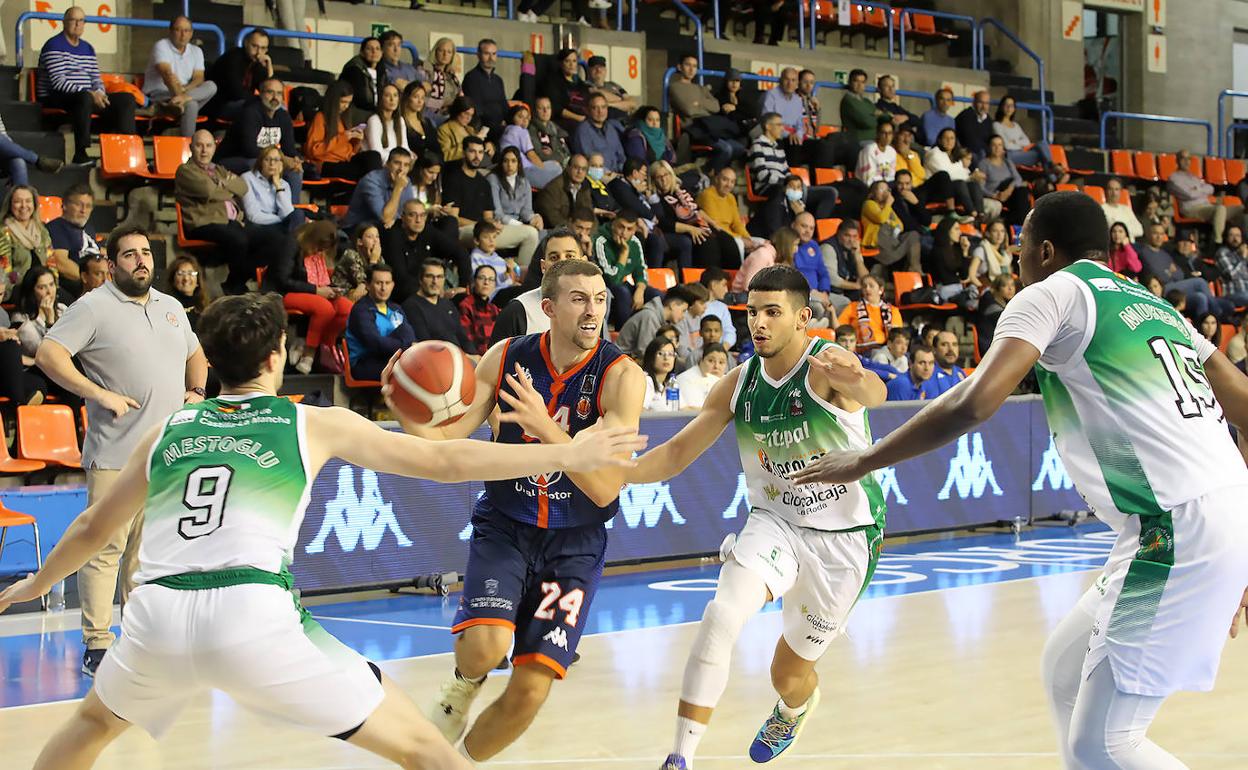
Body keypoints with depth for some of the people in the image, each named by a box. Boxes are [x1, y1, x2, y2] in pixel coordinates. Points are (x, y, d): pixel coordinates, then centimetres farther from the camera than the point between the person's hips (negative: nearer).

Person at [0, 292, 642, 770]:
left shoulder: (166, 431, 21)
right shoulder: (315, 424, 12)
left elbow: (94, 527, 34)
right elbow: (445, 463, 11)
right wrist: (567, 457, 18)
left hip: (157, 616, 4)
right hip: (254, 617, -4)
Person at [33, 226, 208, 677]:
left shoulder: (171, 307, 16)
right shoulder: (94, 307, -5)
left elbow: (195, 356, 33)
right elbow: (47, 354, -14)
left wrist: (196, 393, 14)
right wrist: (100, 394, -19)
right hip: (115, 453, -6)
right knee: (105, 547, -8)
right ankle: (97, 644, -4)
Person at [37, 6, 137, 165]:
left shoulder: (88, 48, 18)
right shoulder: (54, 45, -7)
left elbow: (96, 79, 18)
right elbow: (58, 82, -18)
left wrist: (99, 94, -8)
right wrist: (90, 94, -26)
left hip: (87, 97, 8)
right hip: (55, 99, -8)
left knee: (126, 98, -4)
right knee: (84, 98, -40)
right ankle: (80, 154, -42)